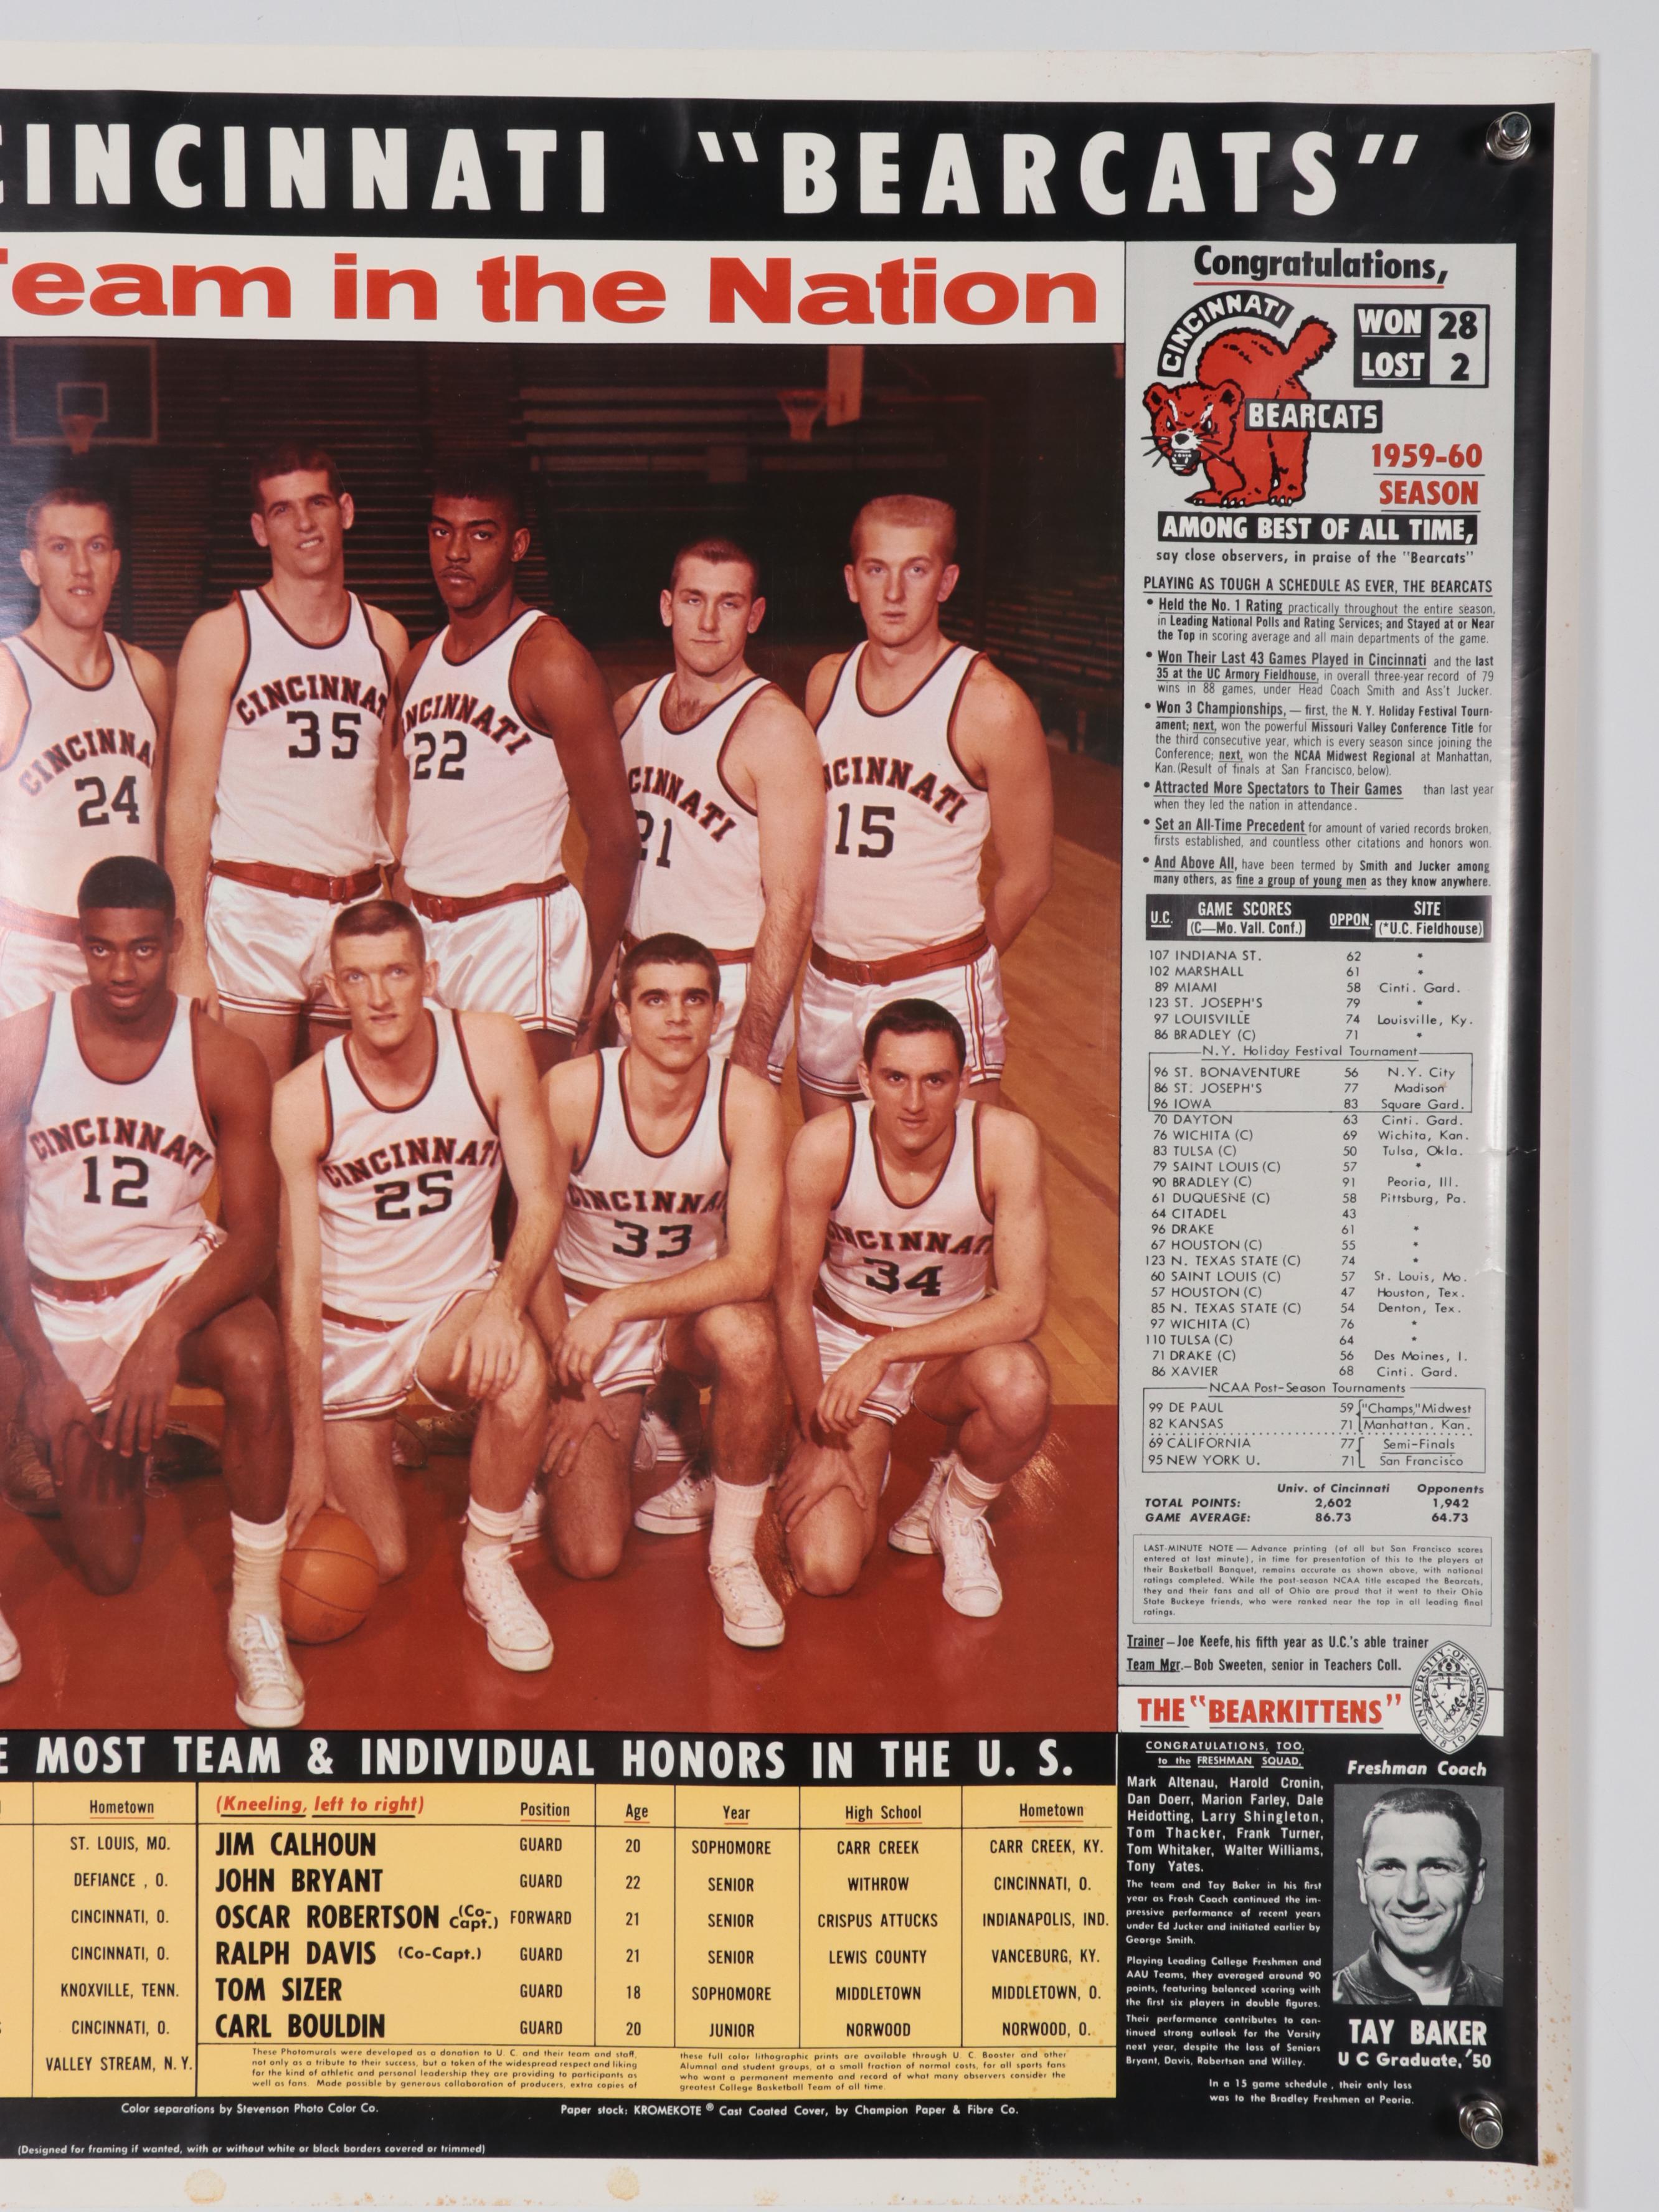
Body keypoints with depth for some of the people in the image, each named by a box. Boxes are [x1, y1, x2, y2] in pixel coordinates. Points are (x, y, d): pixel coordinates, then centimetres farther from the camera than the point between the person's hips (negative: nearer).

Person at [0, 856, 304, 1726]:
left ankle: (256, 1617, -20)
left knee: (256, 1359, -38)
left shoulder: (223, 1059, -12)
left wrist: (166, 1333, -31)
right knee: (110, 1573, 5)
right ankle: (95, 1452, 42)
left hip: (179, 1278, -1)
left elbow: (253, 1232, -14)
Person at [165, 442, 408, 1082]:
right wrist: (189, 951, -11)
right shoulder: (223, 635, 0)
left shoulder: (386, 638, 11)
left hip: (359, 913, 4)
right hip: (252, 912, -3)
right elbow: (188, 802, -3)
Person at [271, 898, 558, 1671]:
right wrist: (310, 1449, -17)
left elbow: (540, 1199, -10)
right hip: (347, 1328, 0)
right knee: (379, 1566, 0)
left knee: (521, 1376, -35)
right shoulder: (301, 1100, -17)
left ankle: (488, 1562, -8)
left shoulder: (492, 1048, -14)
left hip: (457, 1305, 1)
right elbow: (299, 1280, -15)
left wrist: (504, 1303, -30)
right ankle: (366, 1450, 35)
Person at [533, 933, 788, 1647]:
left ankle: (734, 1553, -13)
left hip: (697, 1303, 0)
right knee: (589, 1558, -11)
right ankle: (639, 1420, 24)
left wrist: (619, 1306, -32)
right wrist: (569, 1384, -9)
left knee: (747, 1339, -38)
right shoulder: (571, 1092, -21)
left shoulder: (748, 1101, -20)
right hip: (583, 1310, 0)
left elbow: (753, 1266, -25)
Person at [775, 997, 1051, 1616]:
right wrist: (818, 1437, -10)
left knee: (1020, 1387, -36)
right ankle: (865, 1465, 20)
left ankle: (958, 1507, -2)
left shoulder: (1006, 1141, -24)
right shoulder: (824, 1146, -23)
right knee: (825, 1572, -16)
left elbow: (1023, 1306, -26)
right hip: (843, 1343, 0)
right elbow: (792, 1298, -12)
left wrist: (885, 1351, -30)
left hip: (954, 1347, 1)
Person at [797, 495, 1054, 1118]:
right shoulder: (825, 682, 4)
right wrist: (840, 955, 8)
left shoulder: (991, 706, -13)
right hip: (827, 984, 5)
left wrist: (953, 971, 4)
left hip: (940, 990, -5)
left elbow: (1027, 876, -6)